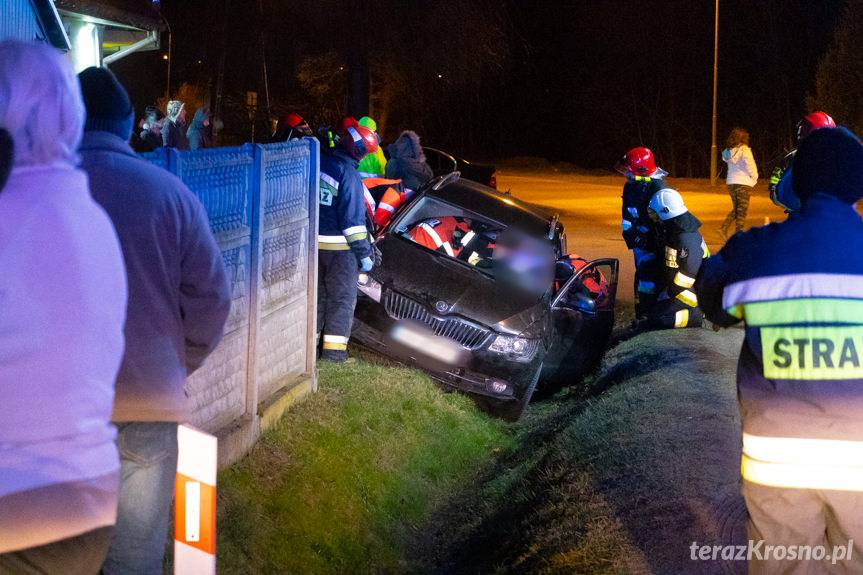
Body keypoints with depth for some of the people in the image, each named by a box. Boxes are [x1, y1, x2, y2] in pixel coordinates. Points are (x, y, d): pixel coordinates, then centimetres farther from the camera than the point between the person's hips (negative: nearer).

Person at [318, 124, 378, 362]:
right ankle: (334, 349, 1)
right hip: (338, 245, -7)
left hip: (312, 241, 7)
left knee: (318, 291, 19)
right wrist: (364, 252, -13)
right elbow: (352, 217, -19)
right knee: (342, 297, 3)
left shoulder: (320, 162, 3)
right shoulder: (349, 175, -18)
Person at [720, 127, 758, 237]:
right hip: (744, 182, -6)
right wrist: (754, 178, 3)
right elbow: (750, 166, -13)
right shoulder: (744, 150, -11)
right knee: (742, 211, 1)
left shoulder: (728, 151, 7)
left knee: (736, 208, 19)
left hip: (731, 182, 6)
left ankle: (724, 228, 5)